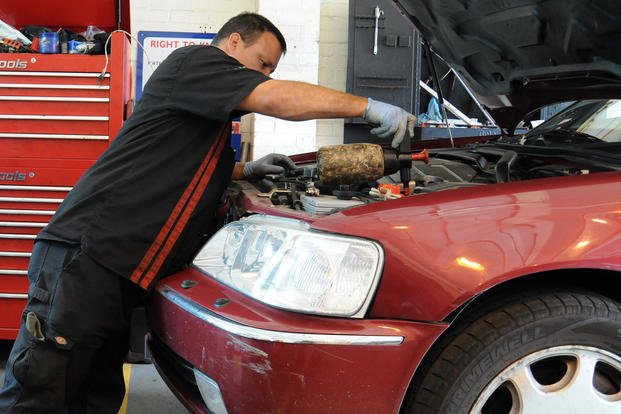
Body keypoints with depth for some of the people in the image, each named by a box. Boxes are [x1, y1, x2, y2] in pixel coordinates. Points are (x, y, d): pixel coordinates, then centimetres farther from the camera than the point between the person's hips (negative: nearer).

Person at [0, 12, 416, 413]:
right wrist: (369, 107, -9)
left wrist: (245, 169, 24)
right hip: (85, 257, -10)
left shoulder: (209, 116, 26)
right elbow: (278, 98, -16)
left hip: (117, 268, 10)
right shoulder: (193, 62, -2)